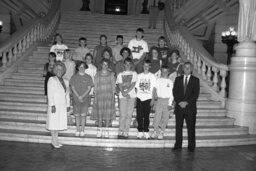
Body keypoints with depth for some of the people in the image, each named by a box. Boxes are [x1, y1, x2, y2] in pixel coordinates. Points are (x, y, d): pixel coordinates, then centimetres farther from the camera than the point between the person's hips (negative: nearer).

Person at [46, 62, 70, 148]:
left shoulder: (65, 82, 12)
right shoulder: (52, 80, -5)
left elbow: (67, 94, 15)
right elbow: (50, 93, -11)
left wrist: (68, 105, 9)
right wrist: (52, 105, -18)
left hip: (63, 105, 6)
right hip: (55, 105, -6)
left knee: (59, 122, 9)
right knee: (53, 122, 0)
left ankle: (56, 140, 20)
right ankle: (53, 141, 9)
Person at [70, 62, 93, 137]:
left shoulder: (88, 77, 5)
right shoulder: (74, 77, 5)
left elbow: (89, 88, 0)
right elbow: (72, 87, 0)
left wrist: (82, 96, -11)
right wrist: (78, 96, -10)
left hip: (85, 99, 0)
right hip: (76, 99, 0)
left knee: (83, 115, -1)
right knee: (77, 115, 4)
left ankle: (82, 130, 8)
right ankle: (77, 130, 13)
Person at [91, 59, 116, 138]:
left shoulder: (111, 74, 7)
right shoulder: (97, 74, 7)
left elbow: (113, 86, 6)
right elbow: (95, 86, 6)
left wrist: (113, 96, -1)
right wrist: (95, 97, 0)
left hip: (109, 95, 0)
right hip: (99, 95, 0)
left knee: (108, 112, 0)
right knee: (99, 112, 1)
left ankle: (106, 130, 10)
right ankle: (99, 130, 13)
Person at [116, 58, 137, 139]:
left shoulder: (134, 73, 12)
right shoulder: (120, 74, 16)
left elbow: (133, 84, 0)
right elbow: (120, 85, 4)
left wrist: (127, 92, -12)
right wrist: (123, 93, -13)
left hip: (131, 96, 0)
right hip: (122, 96, 0)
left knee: (129, 115, -3)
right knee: (122, 115, -5)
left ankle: (126, 132, 1)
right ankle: (120, 132, 0)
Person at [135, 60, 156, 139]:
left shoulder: (152, 76, 6)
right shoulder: (139, 76, 12)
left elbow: (153, 88, 3)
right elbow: (137, 87, 11)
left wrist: (152, 99, -3)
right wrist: (135, 97, 2)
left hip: (148, 98, -2)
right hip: (139, 98, 2)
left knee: (146, 116, 1)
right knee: (139, 116, -1)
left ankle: (146, 132, 11)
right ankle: (140, 132, 9)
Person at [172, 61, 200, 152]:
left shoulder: (195, 80, 6)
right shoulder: (178, 79, 12)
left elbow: (196, 94, -3)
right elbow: (174, 92, 5)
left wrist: (187, 102, -12)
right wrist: (179, 102, -9)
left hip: (190, 107, -2)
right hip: (179, 106, 2)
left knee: (191, 127, 1)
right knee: (178, 127, 5)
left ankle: (191, 146, 10)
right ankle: (178, 145, 13)